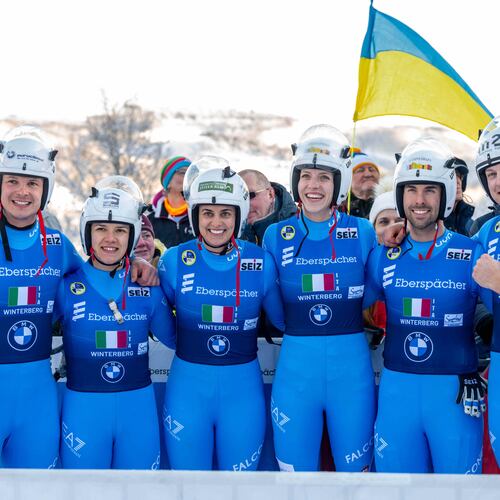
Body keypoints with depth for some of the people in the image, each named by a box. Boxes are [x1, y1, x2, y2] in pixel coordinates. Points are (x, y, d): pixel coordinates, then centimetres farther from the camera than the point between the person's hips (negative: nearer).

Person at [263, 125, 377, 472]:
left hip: (351, 367, 0)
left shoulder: (363, 233, 1)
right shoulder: (276, 235, 3)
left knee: (355, 468, 10)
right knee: (296, 468, 10)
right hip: (296, 367, 1)